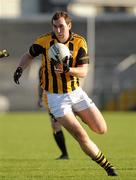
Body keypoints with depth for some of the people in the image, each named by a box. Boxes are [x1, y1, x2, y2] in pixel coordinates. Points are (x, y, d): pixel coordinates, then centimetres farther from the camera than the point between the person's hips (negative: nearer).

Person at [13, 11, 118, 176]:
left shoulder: (79, 42, -9)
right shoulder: (44, 41, -11)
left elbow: (83, 72, -13)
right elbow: (29, 55, 7)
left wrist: (68, 70, -32)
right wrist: (20, 68, -11)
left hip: (76, 92, 3)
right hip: (55, 97, -3)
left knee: (101, 130, 3)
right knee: (81, 137, -14)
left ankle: (79, 116, 34)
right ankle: (107, 166, 2)